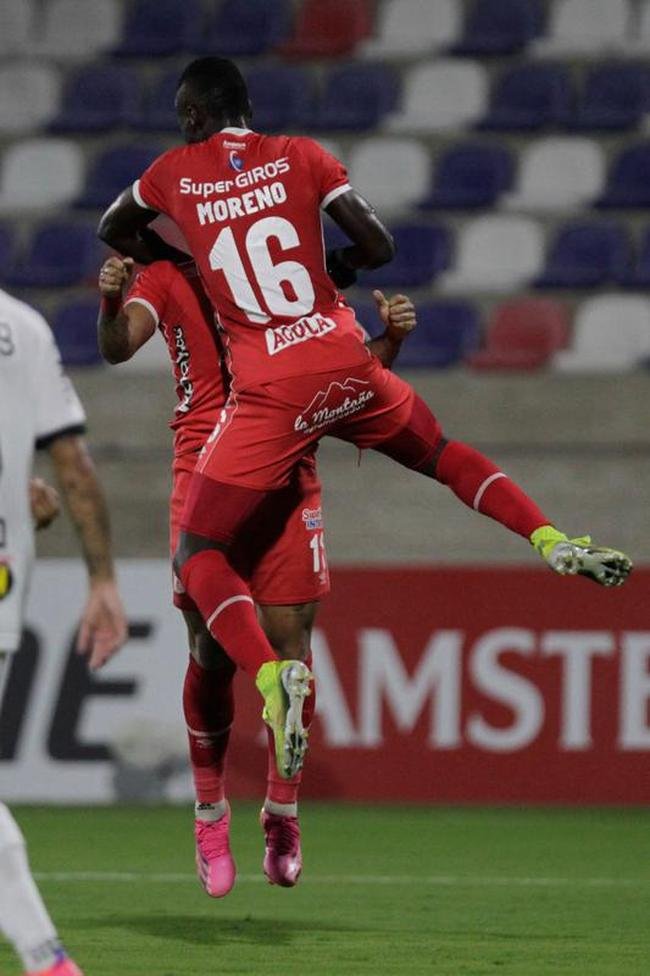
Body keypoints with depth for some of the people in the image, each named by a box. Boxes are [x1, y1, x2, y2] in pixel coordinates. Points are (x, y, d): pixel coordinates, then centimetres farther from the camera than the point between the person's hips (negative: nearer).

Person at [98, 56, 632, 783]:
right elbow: (377, 246, 5)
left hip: (270, 395, -3)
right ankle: (553, 541, 15)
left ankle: (272, 675, -22)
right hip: (348, 368, 3)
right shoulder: (300, 156, 6)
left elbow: (112, 230, 25)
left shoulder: (173, 174, 6)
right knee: (442, 455, 31)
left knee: (197, 555, 3)